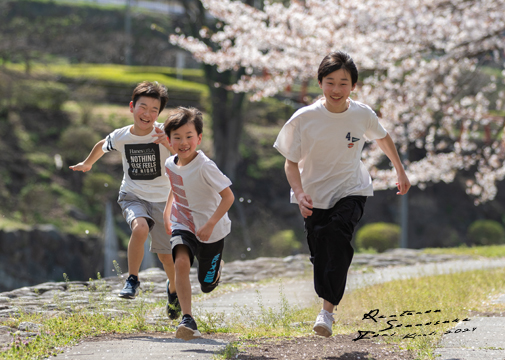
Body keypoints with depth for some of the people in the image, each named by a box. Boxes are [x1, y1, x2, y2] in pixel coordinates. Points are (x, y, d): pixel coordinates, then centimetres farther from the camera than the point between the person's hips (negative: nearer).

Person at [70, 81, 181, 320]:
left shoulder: (163, 134, -15)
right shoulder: (120, 137, -8)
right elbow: (102, 146, 15)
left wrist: (168, 144, -44)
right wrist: (87, 164, 32)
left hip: (161, 199, 0)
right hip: (132, 196, 0)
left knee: (166, 254, 7)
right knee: (140, 228, -33)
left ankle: (172, 289, 40)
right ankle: (132, 280, -14)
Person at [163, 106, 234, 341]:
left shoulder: (205, 167, -26)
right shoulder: (171, 164, -6)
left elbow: (228, 197, -24)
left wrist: (210, 225, -30)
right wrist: (167, 211, 12)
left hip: (210, 231, -3)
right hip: (183, 224, 3)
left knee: (207, 285, 10)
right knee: (181, 262, -27)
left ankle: (215, 269, 48)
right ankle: (187, 320, -26)